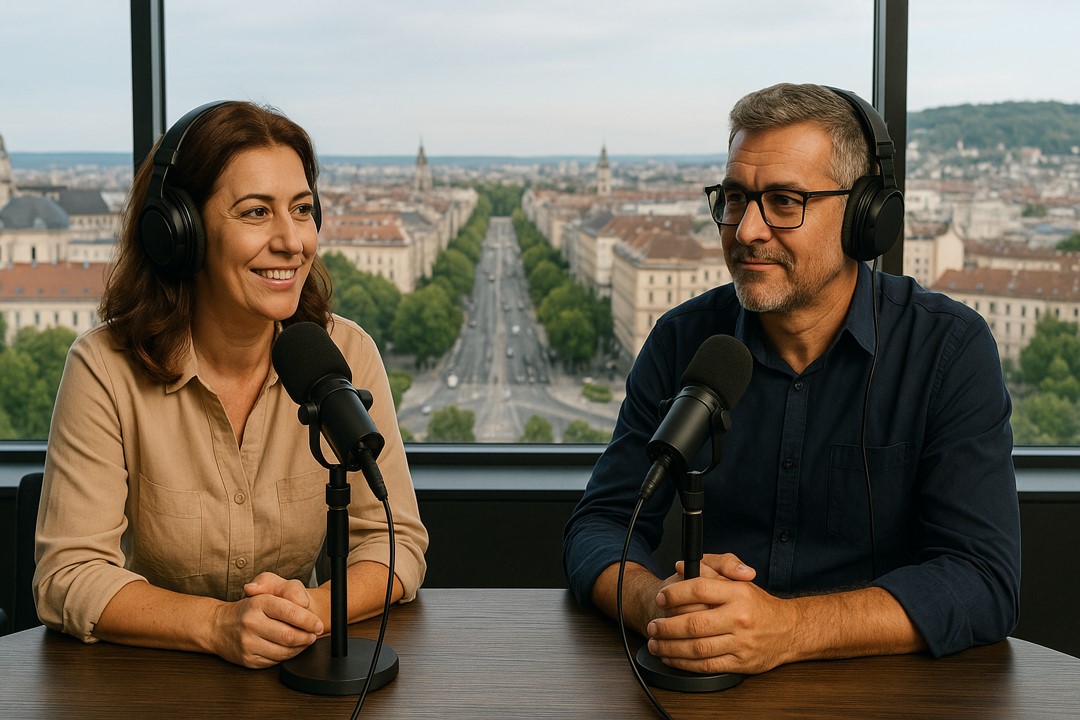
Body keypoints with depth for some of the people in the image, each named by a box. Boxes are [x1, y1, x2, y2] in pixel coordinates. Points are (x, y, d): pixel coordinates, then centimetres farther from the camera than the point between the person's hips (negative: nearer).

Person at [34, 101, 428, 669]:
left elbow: (396, 540, -2)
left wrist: (312, 610, -23)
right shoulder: (105, 369, -10)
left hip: (301, 676, 2)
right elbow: (67, 576, -12)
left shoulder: (345, 355, -4)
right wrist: (219, 625, -27)